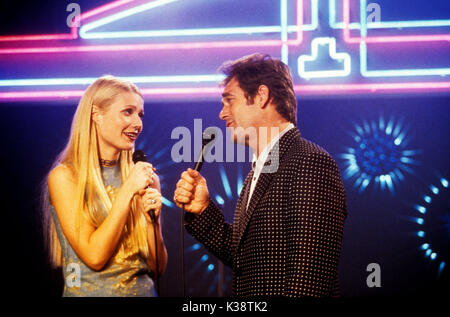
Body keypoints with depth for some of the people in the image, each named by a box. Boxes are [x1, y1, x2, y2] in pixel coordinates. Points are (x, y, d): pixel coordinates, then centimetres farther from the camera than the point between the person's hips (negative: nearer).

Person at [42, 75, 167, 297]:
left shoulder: (144, 175, 2)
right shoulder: (65, 177, -9)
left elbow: (158, 269, 3)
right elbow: (94, 257, -16)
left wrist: (152, 219, -13)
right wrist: (127, 191, -16)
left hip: (144, 291, 4)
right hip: (89, 291, -3)